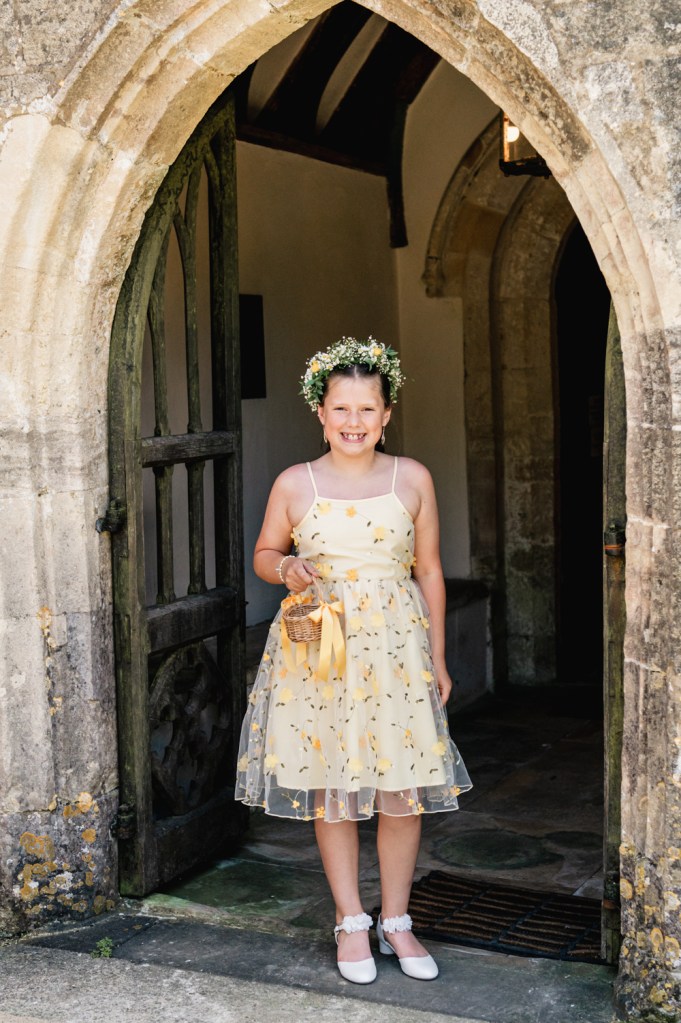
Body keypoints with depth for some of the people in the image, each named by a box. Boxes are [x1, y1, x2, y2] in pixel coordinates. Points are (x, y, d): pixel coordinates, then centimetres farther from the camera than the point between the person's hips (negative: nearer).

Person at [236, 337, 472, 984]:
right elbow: (263, 555, 13)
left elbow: (429, 571, 7)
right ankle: (351, 922, 21)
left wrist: (437, 658, 5)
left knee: (403, 786, 2)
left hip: (397, 645, 0)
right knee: (330, 786, 6)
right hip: (319, 648, 0)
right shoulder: (294, 483, 1)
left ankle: (396, 921, 19)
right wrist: (287, 569, -11)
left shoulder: (412, 479, 2)